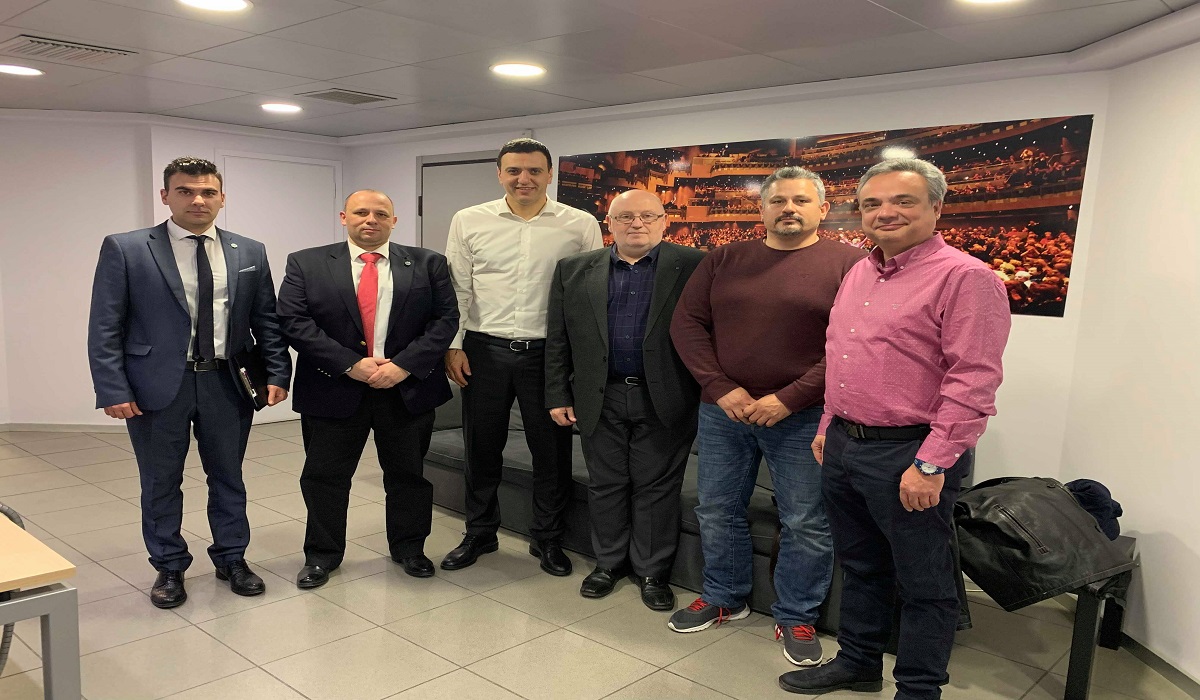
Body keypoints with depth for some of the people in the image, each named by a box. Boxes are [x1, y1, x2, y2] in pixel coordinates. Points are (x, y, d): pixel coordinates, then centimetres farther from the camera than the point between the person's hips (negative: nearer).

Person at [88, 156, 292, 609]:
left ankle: (231, 559, 32)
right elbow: (105, 328, -5)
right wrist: (112, 391, -11)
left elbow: (267, 320, 7)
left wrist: (277, 374, -1)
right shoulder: (124, 249, -3)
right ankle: (169, 567, 29)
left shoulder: (250, 253, 5)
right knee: (161, 483, 11)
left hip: (227, 384, 2)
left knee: (228, 477, 14)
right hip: (158, 385, -2)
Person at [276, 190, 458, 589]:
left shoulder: (427, 264, 3)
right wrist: (349, 364, -16)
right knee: (324, 477, 9)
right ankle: (322, 555, 28)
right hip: (333, 389, 0)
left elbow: (446, 319, -3)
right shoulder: (306, 264, 1)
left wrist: (404, 365, -15)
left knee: (408, 474, 12)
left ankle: (409, 548, 32)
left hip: (409, 388, 1)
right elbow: (293, 322, -7)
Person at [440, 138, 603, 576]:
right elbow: (456, 290, 5)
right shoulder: (469, 222, 2)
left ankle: (547, 539, 28)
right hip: (485, 350, 1)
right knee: (481, 447, 13)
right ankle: (479, 534, 33)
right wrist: (454, 346, 0)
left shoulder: (580, 225, -1)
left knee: (552, 450, 9)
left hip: (550, 352, -1)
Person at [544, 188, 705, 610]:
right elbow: (557, 339, 7)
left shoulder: (692, 267, -1)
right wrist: (558, 395, 4)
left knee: (657, 487, 7)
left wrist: (708, 395, -7)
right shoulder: (575, 270, 6)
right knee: (605, 484, 13)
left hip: (665, 400, -2)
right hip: (600, 400, 2)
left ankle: (652, 571, 23)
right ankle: (608, 562, 30)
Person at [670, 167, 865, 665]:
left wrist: (789, 399, -16)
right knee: (717, 510, 14)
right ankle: (723, 598, 35)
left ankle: (796, 619, 26)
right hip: (723, 408, 4)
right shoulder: (724, 260, 7)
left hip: (802, 417, -3)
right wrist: (722, 388, -8)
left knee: (805, 524, 6)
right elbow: (686, 323, 4)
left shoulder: (849, 263, -5)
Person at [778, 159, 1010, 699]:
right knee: (860, 566, 22)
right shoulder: (858, 274, 12)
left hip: (908, 456, -7)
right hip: (843, 447, 8)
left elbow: (973, 380, -19)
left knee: (924, 584, 9)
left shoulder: (966, 278, -13)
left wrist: (932, 463, -21)